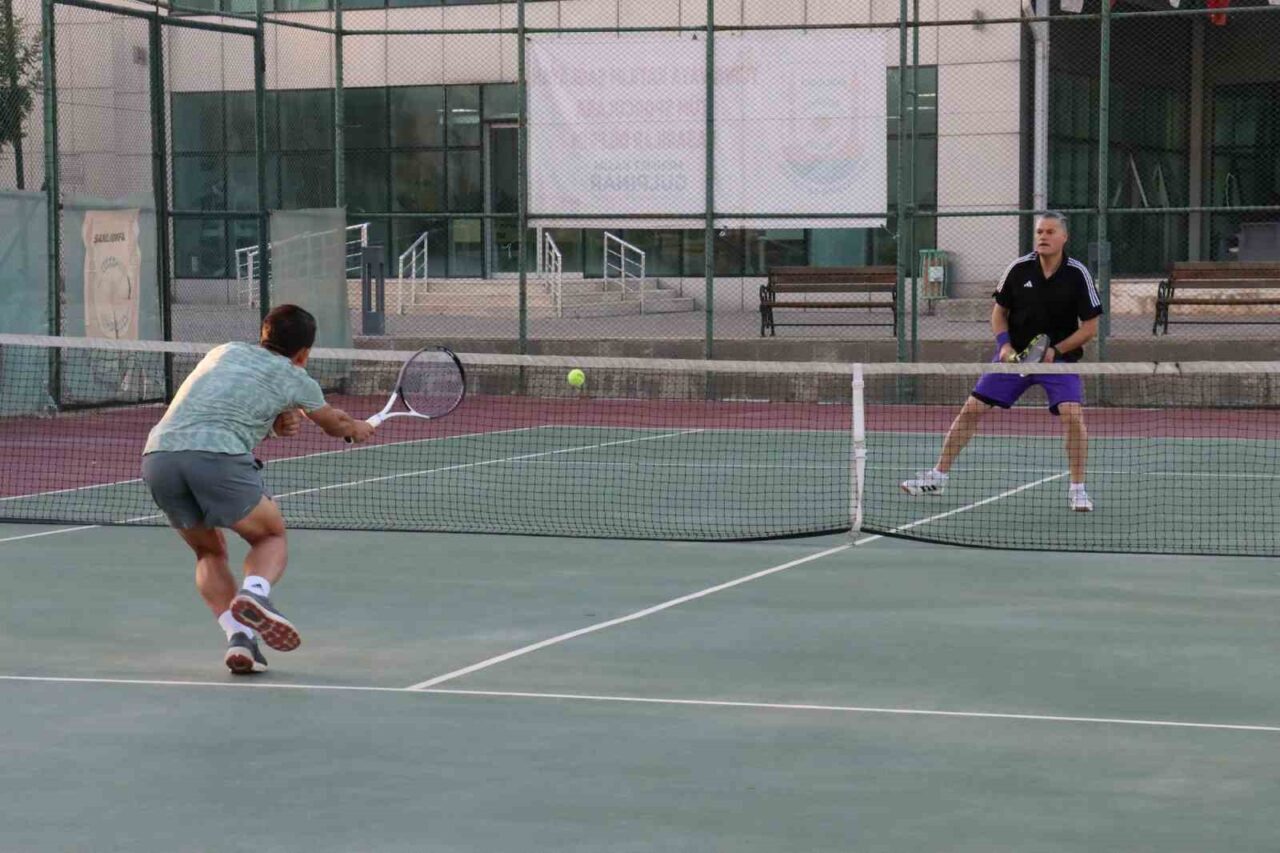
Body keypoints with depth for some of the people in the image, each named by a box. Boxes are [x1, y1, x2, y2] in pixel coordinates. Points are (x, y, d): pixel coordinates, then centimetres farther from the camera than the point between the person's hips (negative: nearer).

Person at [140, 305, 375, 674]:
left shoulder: (223, 352, 29)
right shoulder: (294, 378, 18)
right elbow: (333, 422, 37)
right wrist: (358, 429, 59)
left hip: (157, 455, 4)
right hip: (218, 456, -4)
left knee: (209, 552, 24)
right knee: (272, 537, 18)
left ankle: (238, 637, 5)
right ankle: (253, 593, -13)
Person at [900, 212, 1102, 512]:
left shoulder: (1078, 274, -11)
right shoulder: (1019, 268, -7)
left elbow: (1090, 327, -7)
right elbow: (999, 310, 6)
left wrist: (1056, 350, -17)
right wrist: (1003, 344, -11)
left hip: (1059, 356, -2)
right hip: (1015, 354, 2)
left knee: (1072, 415, -22)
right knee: (971, 409, -1)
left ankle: (1077, 489, -6)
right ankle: (939, 476, 11)